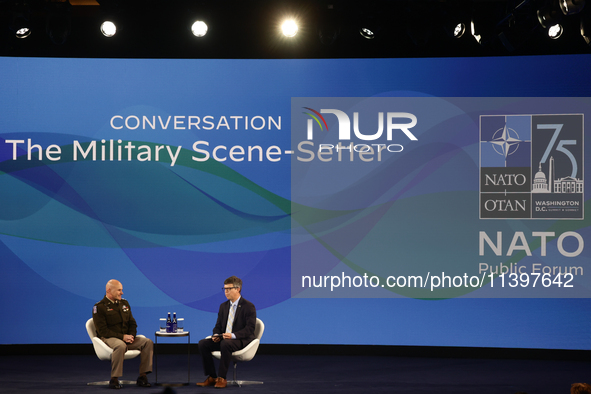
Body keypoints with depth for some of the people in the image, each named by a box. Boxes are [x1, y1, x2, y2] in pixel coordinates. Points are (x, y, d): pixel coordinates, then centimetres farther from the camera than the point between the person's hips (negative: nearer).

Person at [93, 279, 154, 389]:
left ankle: (142, 376, -16)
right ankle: (114, 379, -33)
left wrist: (131, 336, -4)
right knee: (121, 346, -41)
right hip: (109, 338, -7)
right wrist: (122, 337, -19)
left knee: (148, 342, -16)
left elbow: (132, 323, 18)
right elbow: (103, 331, -12)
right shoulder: (99, 307, -6)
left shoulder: (124, 303, 16)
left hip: (126, 337, 7)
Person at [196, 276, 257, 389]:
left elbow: (250, 329, -15)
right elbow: (218, 325, 17)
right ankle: (211, 377, -11)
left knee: (225, 344, -39)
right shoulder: (223, 306, 15)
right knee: (203, 343, -15)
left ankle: (221, 378, -30)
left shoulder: (248, 306, -7)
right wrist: (216, 335, -8)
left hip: (242, 340, -7)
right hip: (223, 339, 7)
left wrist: (233, 335, -30)